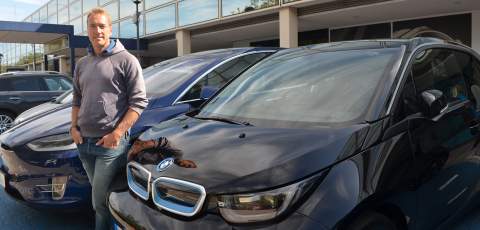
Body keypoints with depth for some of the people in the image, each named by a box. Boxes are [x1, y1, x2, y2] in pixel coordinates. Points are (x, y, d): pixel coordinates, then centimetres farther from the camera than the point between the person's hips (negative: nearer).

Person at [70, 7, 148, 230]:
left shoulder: (126, 60, -6)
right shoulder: (82, 64, 15)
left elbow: (139, 101, -10)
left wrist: (117, 133, -16)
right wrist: (74, 127, 8)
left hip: (111, 143, -6)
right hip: (83, 142, 6)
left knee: (101, 200, -5)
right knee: (98, 196, 17)